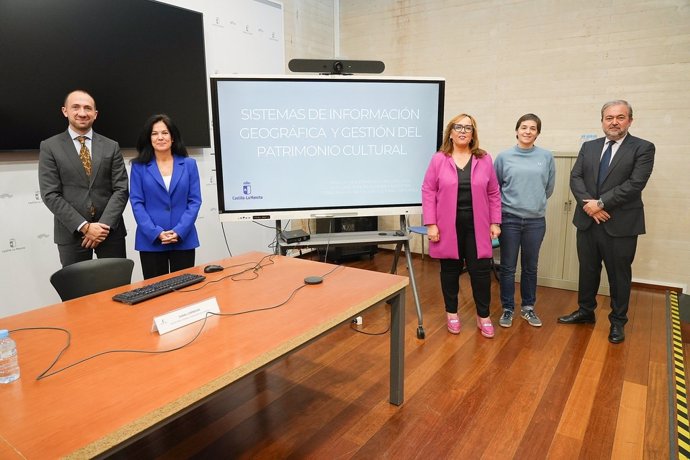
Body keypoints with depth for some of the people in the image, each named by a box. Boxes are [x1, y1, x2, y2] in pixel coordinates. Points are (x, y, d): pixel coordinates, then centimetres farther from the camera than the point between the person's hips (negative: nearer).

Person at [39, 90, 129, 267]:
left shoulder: (111, 146, 6)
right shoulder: (50, 147, 2)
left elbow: (121, 189, 0)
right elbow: (50, 195, -4)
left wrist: (104, 225, -11)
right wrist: (84, 226, -13)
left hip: (110, 230, 1)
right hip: (71, 233, -1)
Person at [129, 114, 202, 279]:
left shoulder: (189, 164, 5)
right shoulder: (139, 166, 3)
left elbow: (195, 200, 1)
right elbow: (136, 202, -2)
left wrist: (179, 231, -12)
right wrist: (156, 232, -14)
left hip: (183, 239, 1)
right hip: (151, 241, 0)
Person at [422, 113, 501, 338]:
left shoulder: (485, 159, 5)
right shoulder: (439, 159, -1)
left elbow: (493, 193, 7)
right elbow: (428, 191, -3)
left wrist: (495, 222, 3)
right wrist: (431, 224, -8)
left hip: (476, 227, 2)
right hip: (448, 227, -1)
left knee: (481, 271, 4)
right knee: (450, 270, 9)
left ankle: (483, 316, 22)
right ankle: (451, 313, 27)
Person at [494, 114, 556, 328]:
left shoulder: (546, 157, 1)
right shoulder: (504, 156, -2)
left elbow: (549, 186, 12)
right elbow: (494, 186, 9)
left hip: (536, 220, 1)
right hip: (509, 219, -1)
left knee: (530, 267, 12)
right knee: (508, 267, 5)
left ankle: (528, 307, 27)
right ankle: (508, 309, 18)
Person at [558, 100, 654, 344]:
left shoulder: (643, 148, -4)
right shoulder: (589, 147, 9)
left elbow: (635, 184, -15)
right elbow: (575, 177, 0)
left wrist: (601, 203, -17)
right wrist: (589, 204, -14)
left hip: (621, 224, -4)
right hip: (587, 221, 4)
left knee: (619, 275, 9)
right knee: (587, 270, 15)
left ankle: (618, 321, 25)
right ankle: (585, 311, 33)